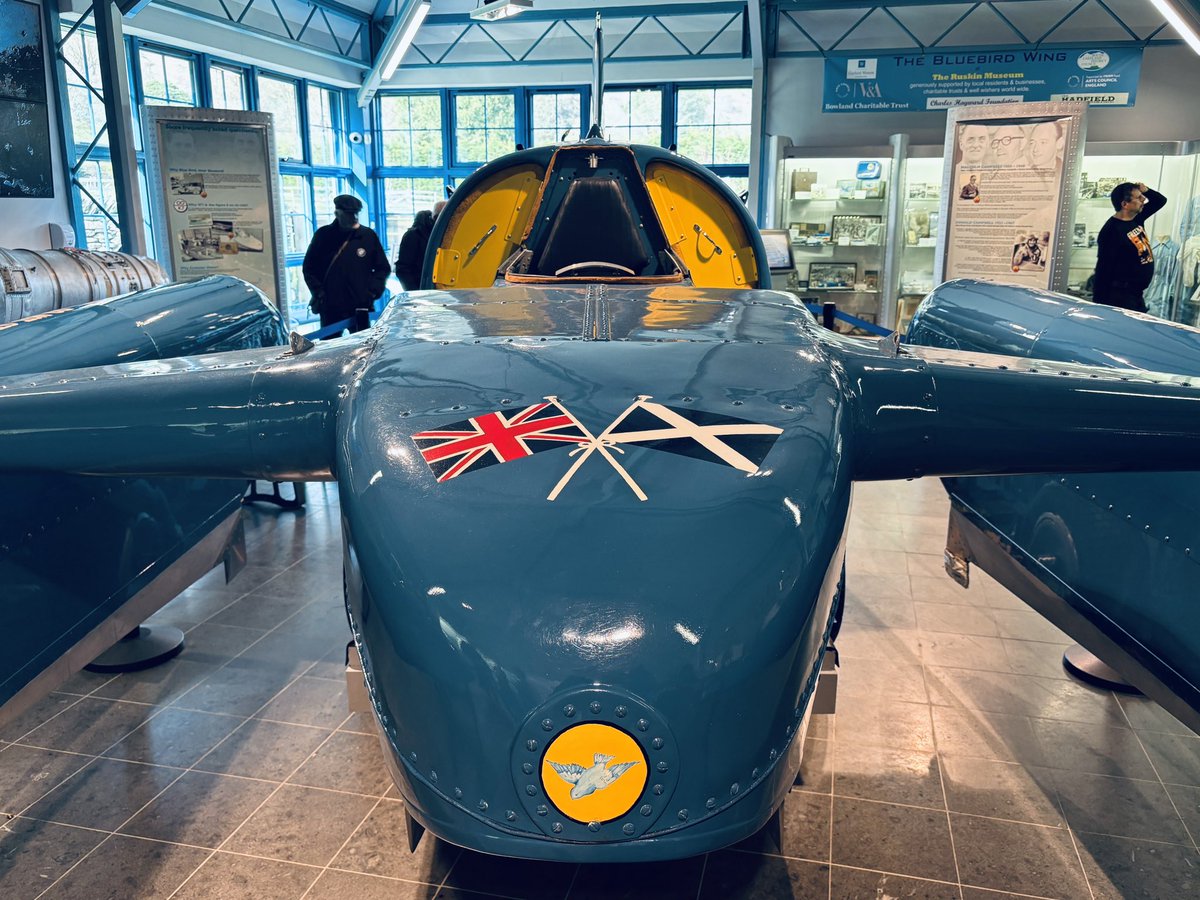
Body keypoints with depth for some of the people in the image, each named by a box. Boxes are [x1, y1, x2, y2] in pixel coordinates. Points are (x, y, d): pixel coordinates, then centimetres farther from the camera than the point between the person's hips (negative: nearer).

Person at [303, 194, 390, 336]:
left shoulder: (368, 236, 2)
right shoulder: (323, 235, 2)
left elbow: (383, 268, 10)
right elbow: (309, 267, 8)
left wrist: (373, 291, -3)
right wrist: (318, 293, -3)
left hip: (360, 308, 0)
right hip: (330, 308, 0)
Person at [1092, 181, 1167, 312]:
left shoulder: (1137, 218, 8)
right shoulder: (1112, 230, -18)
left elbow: (1161, 200, 25)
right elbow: (1103, 269, -21)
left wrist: (1145, 190, 3)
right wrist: (1100, 303, -23)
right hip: (1119, 296, -9)